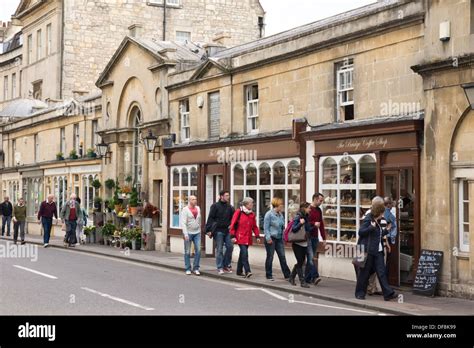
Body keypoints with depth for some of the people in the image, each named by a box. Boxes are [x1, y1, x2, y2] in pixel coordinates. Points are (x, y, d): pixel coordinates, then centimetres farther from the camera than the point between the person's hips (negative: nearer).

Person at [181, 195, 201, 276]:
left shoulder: (198, 208, 8)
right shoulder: (185, 210, -8)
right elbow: (183, 223, -14)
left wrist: (200, 229, 14)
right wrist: (185, 234, -21)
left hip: (197, 233, 4)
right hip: (188, 233, -4)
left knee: (198, 250, -3)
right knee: (187, 252, 3)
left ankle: (196, 268, 6)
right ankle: (188, 269, 12)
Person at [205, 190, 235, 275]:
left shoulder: (229, 207, 10)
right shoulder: (215, 206, -3)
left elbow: (232, 219, 14)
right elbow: (210, 219, -5)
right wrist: (209, 230, -11)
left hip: (227, 230, 5)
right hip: (218, 230, -5)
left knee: (230, 247, 1)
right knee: (219, 249, -2)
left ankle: (226, 265, 17)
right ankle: (220, 268, 4)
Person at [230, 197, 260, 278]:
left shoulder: (252, 214, 12)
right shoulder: (238, 212, -5)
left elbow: (254, 226, 16)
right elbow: (233, 224, -5)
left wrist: (257, 236, 6)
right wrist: (233, 236, -10)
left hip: (248, 238, 6)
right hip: (240, 237, -6)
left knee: (242, 254, 12)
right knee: (244, 253, -17)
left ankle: (239, 271, 21)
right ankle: (247, 271, -21)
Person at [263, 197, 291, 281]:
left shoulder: (280, 215, 10)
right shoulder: (269, 214, -11)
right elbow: (266, 227, -13)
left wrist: (283, 237, 13)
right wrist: (268, 238, -18)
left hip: (279, 239, 6)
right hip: (271, 239, -6)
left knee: (282, 257, 4)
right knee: (270, 257, 4)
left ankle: (287, 275, 7)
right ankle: (269, 275, 14)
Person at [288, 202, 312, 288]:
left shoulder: (306, 217, 9)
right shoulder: (298, 217, -12)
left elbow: (308, 229, 11)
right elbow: (294, 229, -16)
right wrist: (300, 223, -28)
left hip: (304, 243, 8)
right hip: (297, 243, -8)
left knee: (301, 262, 12)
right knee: (300, 262, -5)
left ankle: (291, 278, 27)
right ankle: (302, 281, -2)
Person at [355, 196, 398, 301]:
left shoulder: (378, 220, 14)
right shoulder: (368, 219, -10)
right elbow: (361, 232, -17)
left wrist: (386, 230, 15)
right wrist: (372, 227, -25)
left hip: (378, 250, 7)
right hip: (368, 250, -7)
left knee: (381, 272, 1)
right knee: (365, 272, 2)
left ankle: (388, 293, -3)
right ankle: (360, 293, 13)